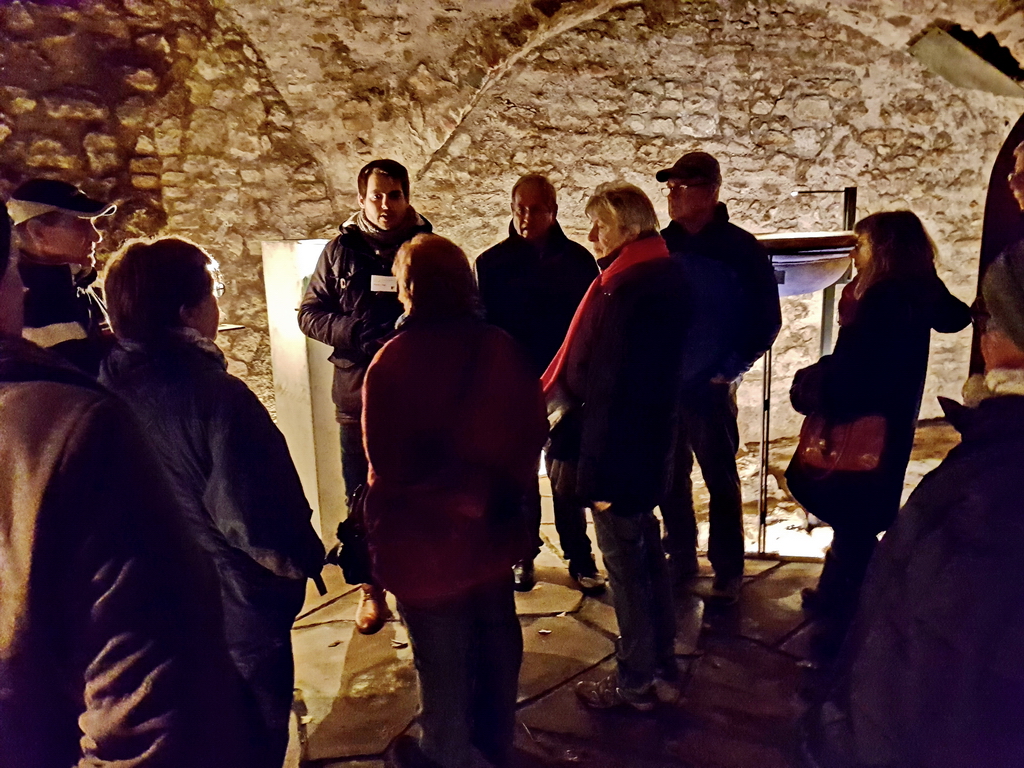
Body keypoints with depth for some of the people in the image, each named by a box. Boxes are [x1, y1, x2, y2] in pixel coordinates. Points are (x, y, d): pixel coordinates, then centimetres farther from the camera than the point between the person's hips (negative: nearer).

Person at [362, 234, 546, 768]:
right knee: (495, 638, 23)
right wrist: (503, 487, 10)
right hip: (491, 523, 5)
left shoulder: (392, 362, -21)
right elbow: (532, 429, 1)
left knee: (441, 655, 16)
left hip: (424, 536, -5)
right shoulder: (502, 349, -5)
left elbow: (386, 461, -17)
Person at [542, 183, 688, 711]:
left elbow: (607, 387, -24)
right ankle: (661, 657, 39)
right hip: (649, 440, 10)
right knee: (646, 550, 21)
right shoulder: (665, 274, 8)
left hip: (617, 445, -10)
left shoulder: (624, 288, -22)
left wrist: (594, 467, -21)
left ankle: (635, 681, 23)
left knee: (624, 560, 5)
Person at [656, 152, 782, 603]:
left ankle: (728, 570, 21)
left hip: (711, 389, -4)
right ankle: (680, 557, 31)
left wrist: (730, 370, -8)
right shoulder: (662, 245, 4)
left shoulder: (741, 249, -7)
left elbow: (767, 321, -3)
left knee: (720, 480, 7)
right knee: (670, 477, 13)